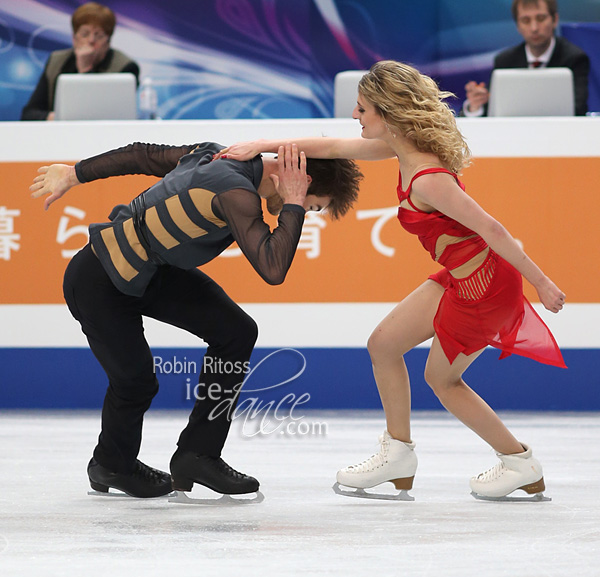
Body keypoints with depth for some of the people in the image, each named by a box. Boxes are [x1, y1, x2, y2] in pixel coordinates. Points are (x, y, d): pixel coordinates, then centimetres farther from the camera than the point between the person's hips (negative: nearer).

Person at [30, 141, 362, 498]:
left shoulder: (218, 155, -4)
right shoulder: (236, 193, -31)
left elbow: (141, 155, 6)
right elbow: (273, 270, -40)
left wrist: (75, 174, 16)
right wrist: (293, 205, -29)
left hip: (153, 269, 9)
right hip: (98, 281, -9)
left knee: (237, 333, -2)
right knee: (136, 380, -4)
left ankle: (197, 455, 6)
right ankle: (111, 465, 28)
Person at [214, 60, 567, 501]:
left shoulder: (427, 180, -29)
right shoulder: (402, 147, -2)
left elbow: (491, 229, -27)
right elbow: (334, 148, 9)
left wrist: (541, 284, -20)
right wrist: (263, 146, 6)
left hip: (484, 288, -9)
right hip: (462, 277, 9)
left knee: (441, 378, 11)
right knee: (384, 344, 14)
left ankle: (522, 465, 24)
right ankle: (399, 456, 28)